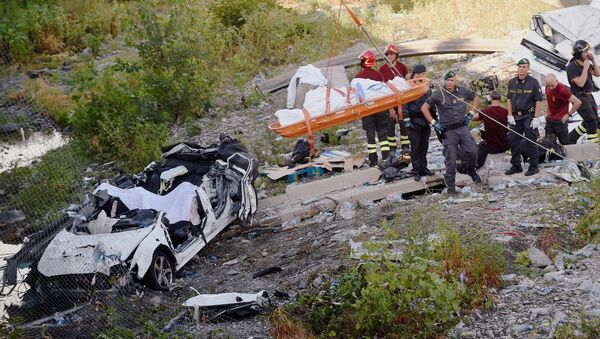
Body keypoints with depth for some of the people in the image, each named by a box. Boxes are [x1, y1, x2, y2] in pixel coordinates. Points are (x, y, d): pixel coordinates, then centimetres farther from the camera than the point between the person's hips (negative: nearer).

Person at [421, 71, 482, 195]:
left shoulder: (463, 91, 5)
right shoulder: (438, 94, -5)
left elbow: (476, 99, 22)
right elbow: (424, 108, 0)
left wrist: (471, 114, 13)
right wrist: (433, 123, -3)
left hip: (463, 127, 3)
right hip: (448, 131, -3)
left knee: (472, 151, -7)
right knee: (451, 158, -3)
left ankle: (471, 170, 25)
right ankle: (450, 186, 6)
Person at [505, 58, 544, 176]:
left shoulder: (533, 82, -6)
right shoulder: (512, 82, 9)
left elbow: (538, 101, -8)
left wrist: (536, 118, -14)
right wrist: (510, 115, 6)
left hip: (529, 116, -5)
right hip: (515, 117, 5)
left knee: (531, 141, -4)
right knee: (513, 140, 6)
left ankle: (534, 166, 5)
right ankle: (516, 166, 17)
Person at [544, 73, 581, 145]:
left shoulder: (562, 90, -24)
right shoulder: (548, 88, -1)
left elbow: (578, 102, -25)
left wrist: (568, 114, -17)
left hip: (560, 120, -8)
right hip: (549, 119, 8)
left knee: (565, 142, -1)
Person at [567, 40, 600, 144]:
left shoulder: (586, 63, 8)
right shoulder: (572, 66, -18)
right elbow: (580, 83, -25)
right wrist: (585, 67, -24)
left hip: (589, 95, 9)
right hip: (579, 97, -9)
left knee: (591, 121, 13)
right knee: (591, 121, -14)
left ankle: (571, 138, 23)